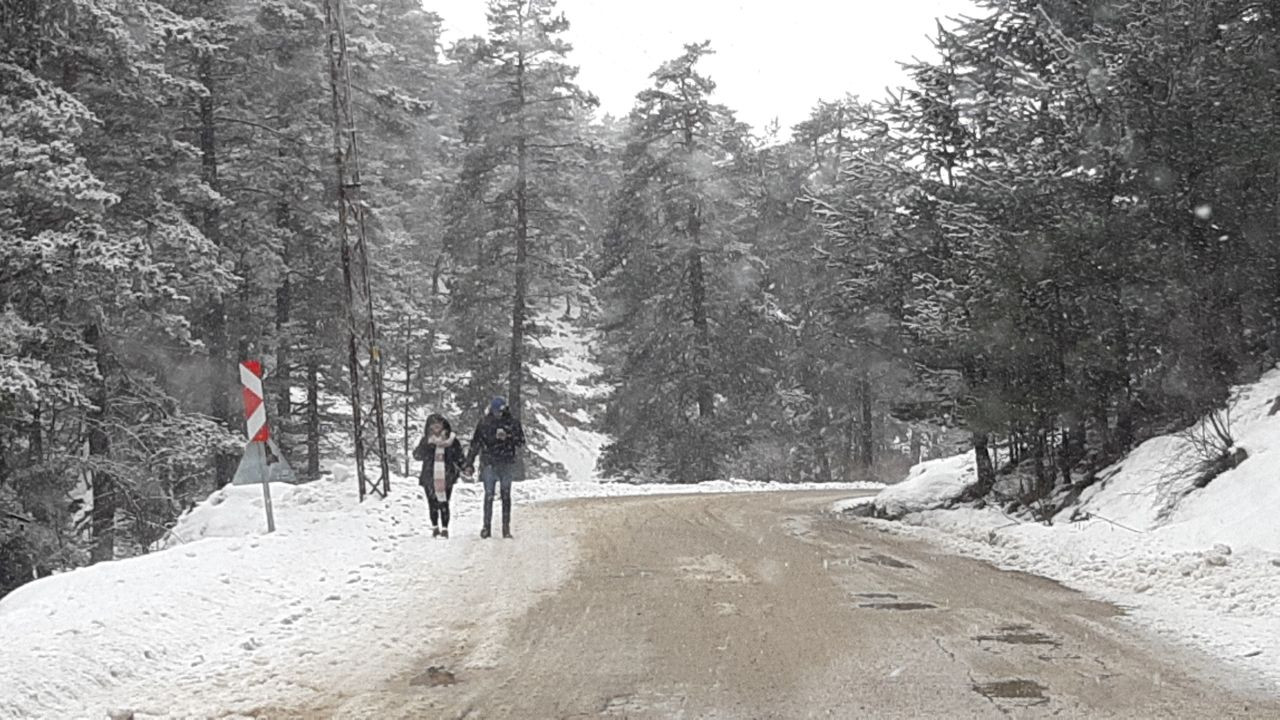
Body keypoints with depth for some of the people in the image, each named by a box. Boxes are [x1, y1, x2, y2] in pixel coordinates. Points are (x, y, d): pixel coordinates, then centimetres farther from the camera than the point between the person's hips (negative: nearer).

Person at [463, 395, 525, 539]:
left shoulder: (512, 422, 2)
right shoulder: (484, 423, 2)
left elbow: (521, 441, 1)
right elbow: (475, 444, 5)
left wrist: (507, 437, -17)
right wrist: (469, 464, 3)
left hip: (507, 464, 0)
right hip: (489, 464, 0)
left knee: (506, 496, 5)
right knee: (488, 495, -3)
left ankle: (506, 527, 8)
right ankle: (486, 526, 2)